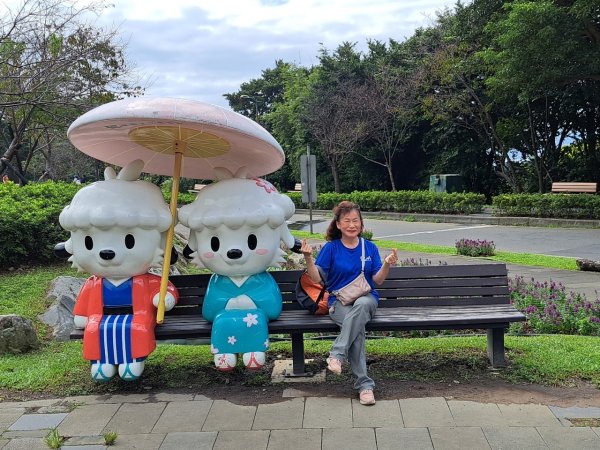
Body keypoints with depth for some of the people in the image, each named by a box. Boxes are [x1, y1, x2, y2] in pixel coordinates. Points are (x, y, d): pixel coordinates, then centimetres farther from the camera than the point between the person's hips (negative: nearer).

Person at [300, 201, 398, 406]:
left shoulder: (370, 248, 11)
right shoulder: (331, 248, 5)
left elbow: (377, 280, 5)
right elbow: (317, 278, -1)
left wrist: (387, 264, -14)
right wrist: (308, 258, -18)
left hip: (366, 298, 1)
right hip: (339, 301, -1)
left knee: (361, 305, -39)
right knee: (358, 326, -34)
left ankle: (337, 354, -37)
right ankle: (364, 384, -33)